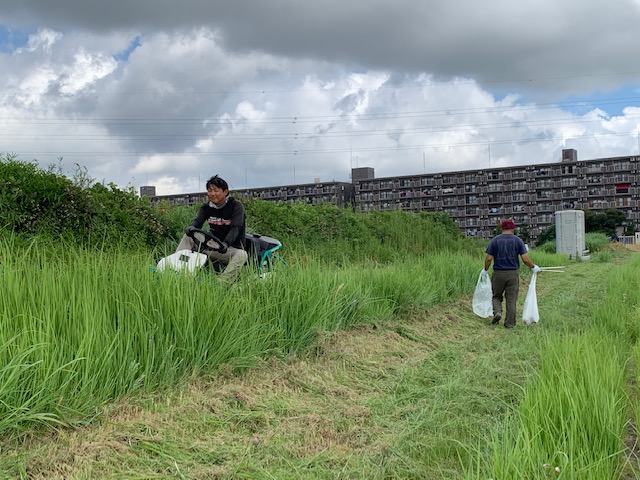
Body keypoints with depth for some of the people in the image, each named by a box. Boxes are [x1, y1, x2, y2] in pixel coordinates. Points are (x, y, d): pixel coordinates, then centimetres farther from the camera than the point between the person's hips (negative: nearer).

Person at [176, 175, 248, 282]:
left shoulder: (236, 205, -8)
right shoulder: (206, 207, 9)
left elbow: (235, 228, -21)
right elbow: (198, 220, -6)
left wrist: (226, 243, -40)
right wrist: (191, 227, -33)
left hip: (231, 247, -5)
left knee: (241, 255, -37)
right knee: (188, 236, -4)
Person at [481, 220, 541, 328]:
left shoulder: (494, 240, 1)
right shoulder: (518, 240, 1)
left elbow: (489, 259, -3)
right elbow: (525, 259, -4)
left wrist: (485, 270, 13)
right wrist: (533, 267, 13)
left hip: (498, 274, 0)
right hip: (513, 274, 0)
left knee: (496, 296, 15)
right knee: (511, 299, 7)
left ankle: (497, 312, -10)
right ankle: (510, 323, 8)